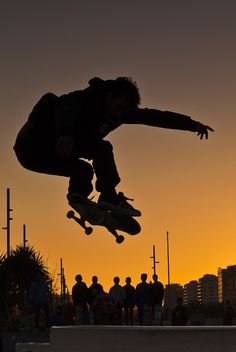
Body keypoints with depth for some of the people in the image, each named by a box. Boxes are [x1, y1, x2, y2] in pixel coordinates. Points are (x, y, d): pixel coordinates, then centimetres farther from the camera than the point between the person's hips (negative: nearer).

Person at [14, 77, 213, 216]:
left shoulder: (118, 112, 6)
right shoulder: (86, 99, -17)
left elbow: (152, 116, 5)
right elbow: (67, 109, -39)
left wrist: (191, 124, 2)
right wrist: (65, 133, -61)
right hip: (34, 142, -9)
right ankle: (109, 197, -18)